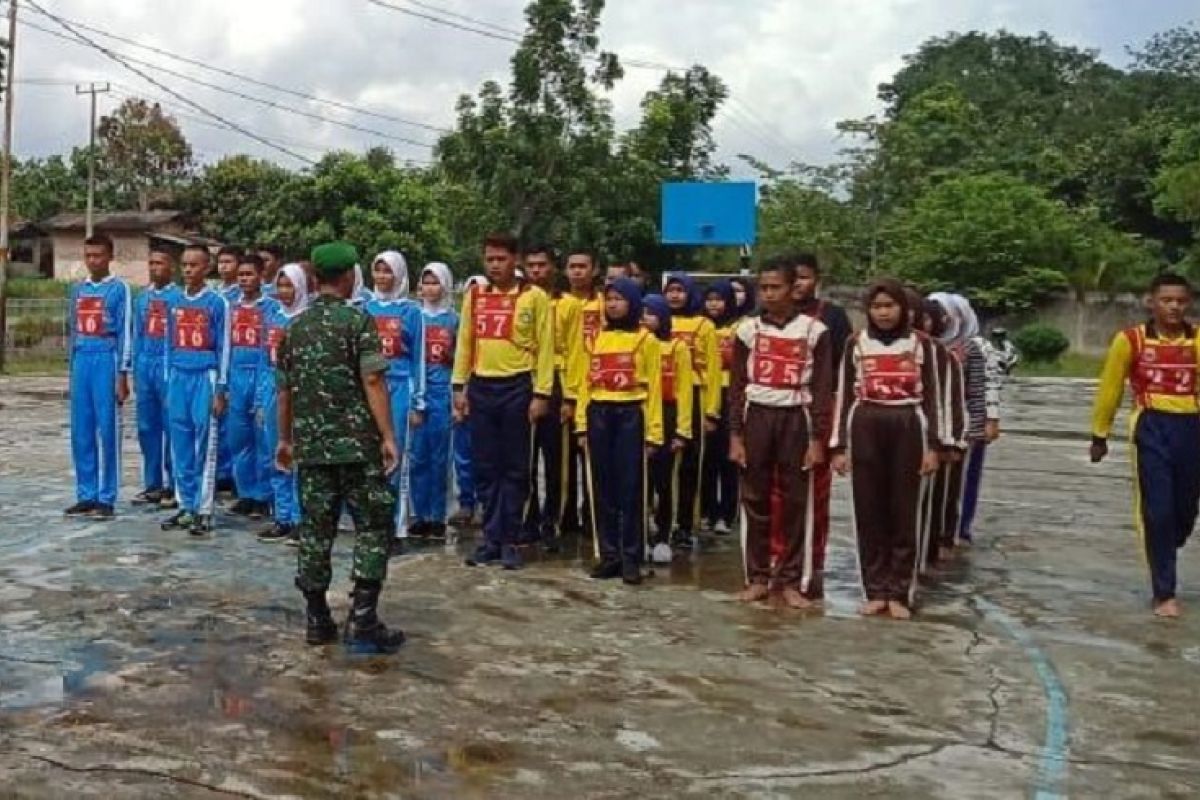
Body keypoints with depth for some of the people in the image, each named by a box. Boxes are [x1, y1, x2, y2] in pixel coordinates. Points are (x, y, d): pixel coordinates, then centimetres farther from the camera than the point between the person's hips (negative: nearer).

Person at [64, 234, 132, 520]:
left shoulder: (119, 288, -2)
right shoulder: (77, 290, 15)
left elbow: (125, 333, -6)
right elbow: (73, 331, 19)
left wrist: (123, 374, -11)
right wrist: (72, 369, 15)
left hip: (107, 361, -6)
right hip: (81, 363, 6)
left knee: (107, 432, -3)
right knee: (81, 433, 6)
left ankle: (106, 498, 2)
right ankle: (86, 496, 14)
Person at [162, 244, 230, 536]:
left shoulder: (217, 303, -3)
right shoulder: (174, 303, 11)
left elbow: (223, 348, -4)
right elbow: (169, 345, 16)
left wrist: (221, 390, -7)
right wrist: (168, 383, 12)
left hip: (205, 377, -5)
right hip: (178, 377, 5)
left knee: (205, 447, -3)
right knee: (181, 447, 7)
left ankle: (204, 511, 1)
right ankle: (186, 507, 15)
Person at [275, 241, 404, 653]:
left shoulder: (294, 326, 11)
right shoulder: (357, 320, -5)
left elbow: (284, 389, 15)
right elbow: (372, 382, -13)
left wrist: (285, 438, 24)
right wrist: (388, 436, -12)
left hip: (309, 444, 5)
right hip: (356, 442, -5)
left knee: (315, 529, 9)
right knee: (374, 525, 2)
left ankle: (317, 620, 15)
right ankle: (362, 622, -4)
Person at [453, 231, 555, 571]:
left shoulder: (534, 297, -2)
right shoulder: (475, 295, 9)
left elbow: (545, 348, -4)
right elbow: (465, 342, 12)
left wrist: (541, 393, -9)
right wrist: (460, 386, 6)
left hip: (517, 387, -4)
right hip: (481, 388, 4)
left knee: (515, 468, 4)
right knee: (486, 468, 8)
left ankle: (509, 541, 11)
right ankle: (491, 539, 17)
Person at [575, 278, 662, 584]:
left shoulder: (646, 339, 1)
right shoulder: (597, 338, 13)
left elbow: (654, 388, -2)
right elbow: (586, 382, 12)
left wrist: (653, 432, -7)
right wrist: (581, 424, 5)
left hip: (631, 416, -4)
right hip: (599, 415, 4)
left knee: (631, 488, 0)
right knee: (603, 487, 8)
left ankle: (631, 558, 7)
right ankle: (608, 554, 17)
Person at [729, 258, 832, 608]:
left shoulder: (814, 330, -1)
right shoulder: (748, 329, 4)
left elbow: (822, 390, 0)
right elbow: (737, 386, 6)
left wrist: (817, 439, -6)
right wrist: (735, 435, 0)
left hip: (795, 419, -1)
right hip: (756, 417, 2)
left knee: (796, 503, 3)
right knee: (755, 500, 5)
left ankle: (791, 580, 12)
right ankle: (758, 577, 15)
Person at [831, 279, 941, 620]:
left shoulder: (920, 344, 4)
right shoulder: (856, 344, 5)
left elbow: (930, 398, 5)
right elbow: (844, 396, 5)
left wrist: (932, 446, -2)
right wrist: (839, 446, 0)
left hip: (907, 429, -1)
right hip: (865, 429, 1)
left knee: (904, 512, 3)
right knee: (869, 512, 4)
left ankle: (899, 593, 11)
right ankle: (875, 591, 13)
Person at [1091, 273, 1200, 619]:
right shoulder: (1131, 340, -3)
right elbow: (1110, 387, 5)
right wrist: (1100, 435, 10)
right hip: (1152, 429, -2)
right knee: (1156, 512, -2)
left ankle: (1162, 562, 43)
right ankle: (1164, 594, 8)